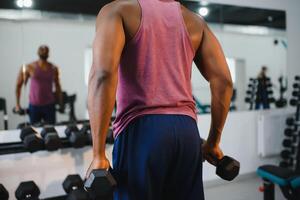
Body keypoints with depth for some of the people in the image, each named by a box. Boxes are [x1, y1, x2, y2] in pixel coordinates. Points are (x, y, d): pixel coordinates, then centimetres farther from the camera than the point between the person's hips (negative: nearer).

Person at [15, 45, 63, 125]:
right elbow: (18, 85, 3)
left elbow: (57, 86, 13)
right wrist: (17, 104, 1)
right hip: (34, 105, -1)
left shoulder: (54, 69, 3)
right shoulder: (29, 67, -4)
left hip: (49, 105, 2)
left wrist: (60, 103, 10)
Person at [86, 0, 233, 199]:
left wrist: (98, 155, -13)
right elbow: (223, 81, 9)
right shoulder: (194, 20, 17)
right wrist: (213, 142, 16)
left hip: (141, 130, -4)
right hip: (187, 130, 5)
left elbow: (103, 73, -15)